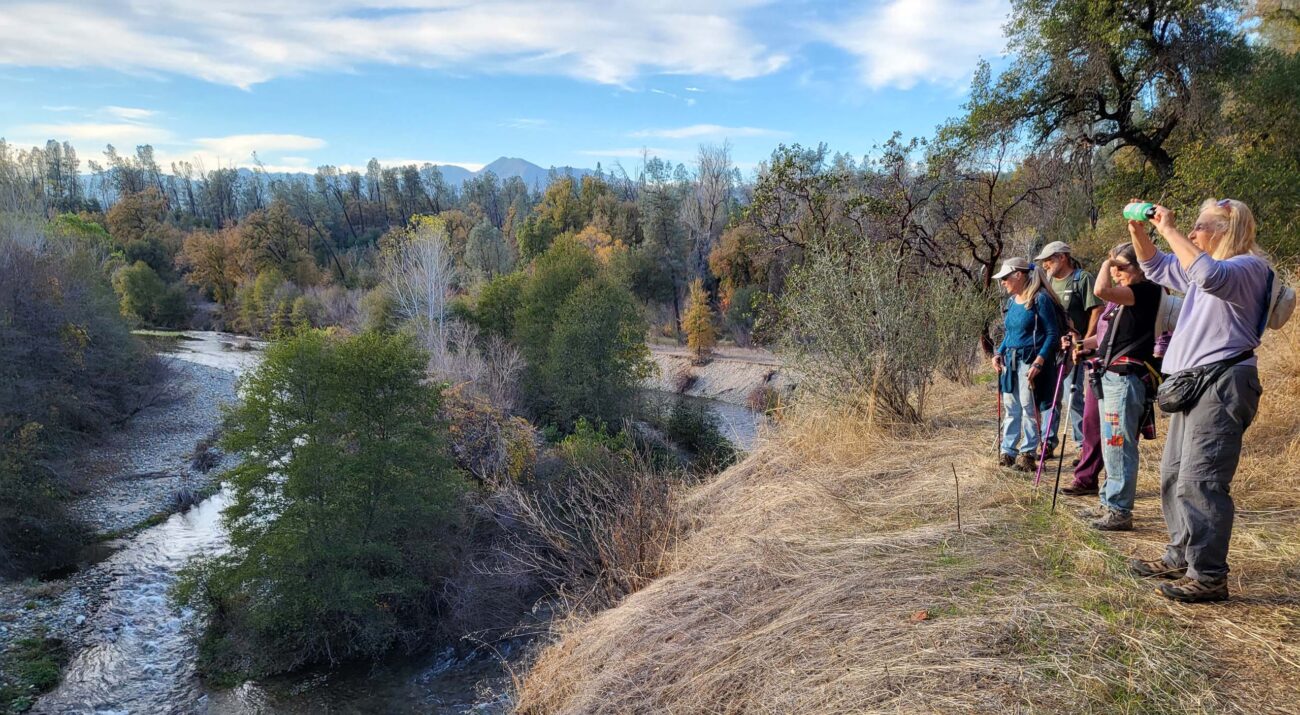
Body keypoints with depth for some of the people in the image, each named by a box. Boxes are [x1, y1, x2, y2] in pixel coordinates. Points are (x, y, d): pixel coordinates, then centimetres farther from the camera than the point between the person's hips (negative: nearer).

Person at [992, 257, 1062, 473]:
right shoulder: (1011, 301, 12)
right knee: (1010, 408, 11)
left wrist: (1039, 361, -20)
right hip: (1010, 361, 8)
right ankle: (1008, 452, 19)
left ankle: (1027, 454, 9)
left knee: (1029, 408, -2)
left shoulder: (1040, 299, -10)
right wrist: (998, 353, 6)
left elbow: (1052, 333, -11)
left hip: (1030, 360, -7)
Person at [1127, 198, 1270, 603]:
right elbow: (1156, 267, 29)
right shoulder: (1200, 268, 18)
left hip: (1222, 384, -10)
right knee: (1173, 476, 15)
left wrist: (1168, 229, -24)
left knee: (1199, 481, -13)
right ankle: (1181, 558, 26)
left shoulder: (1249, 267, -9)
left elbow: (1210, 275, -31)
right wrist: (1138, 229, 13)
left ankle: (1209, 577, -7)